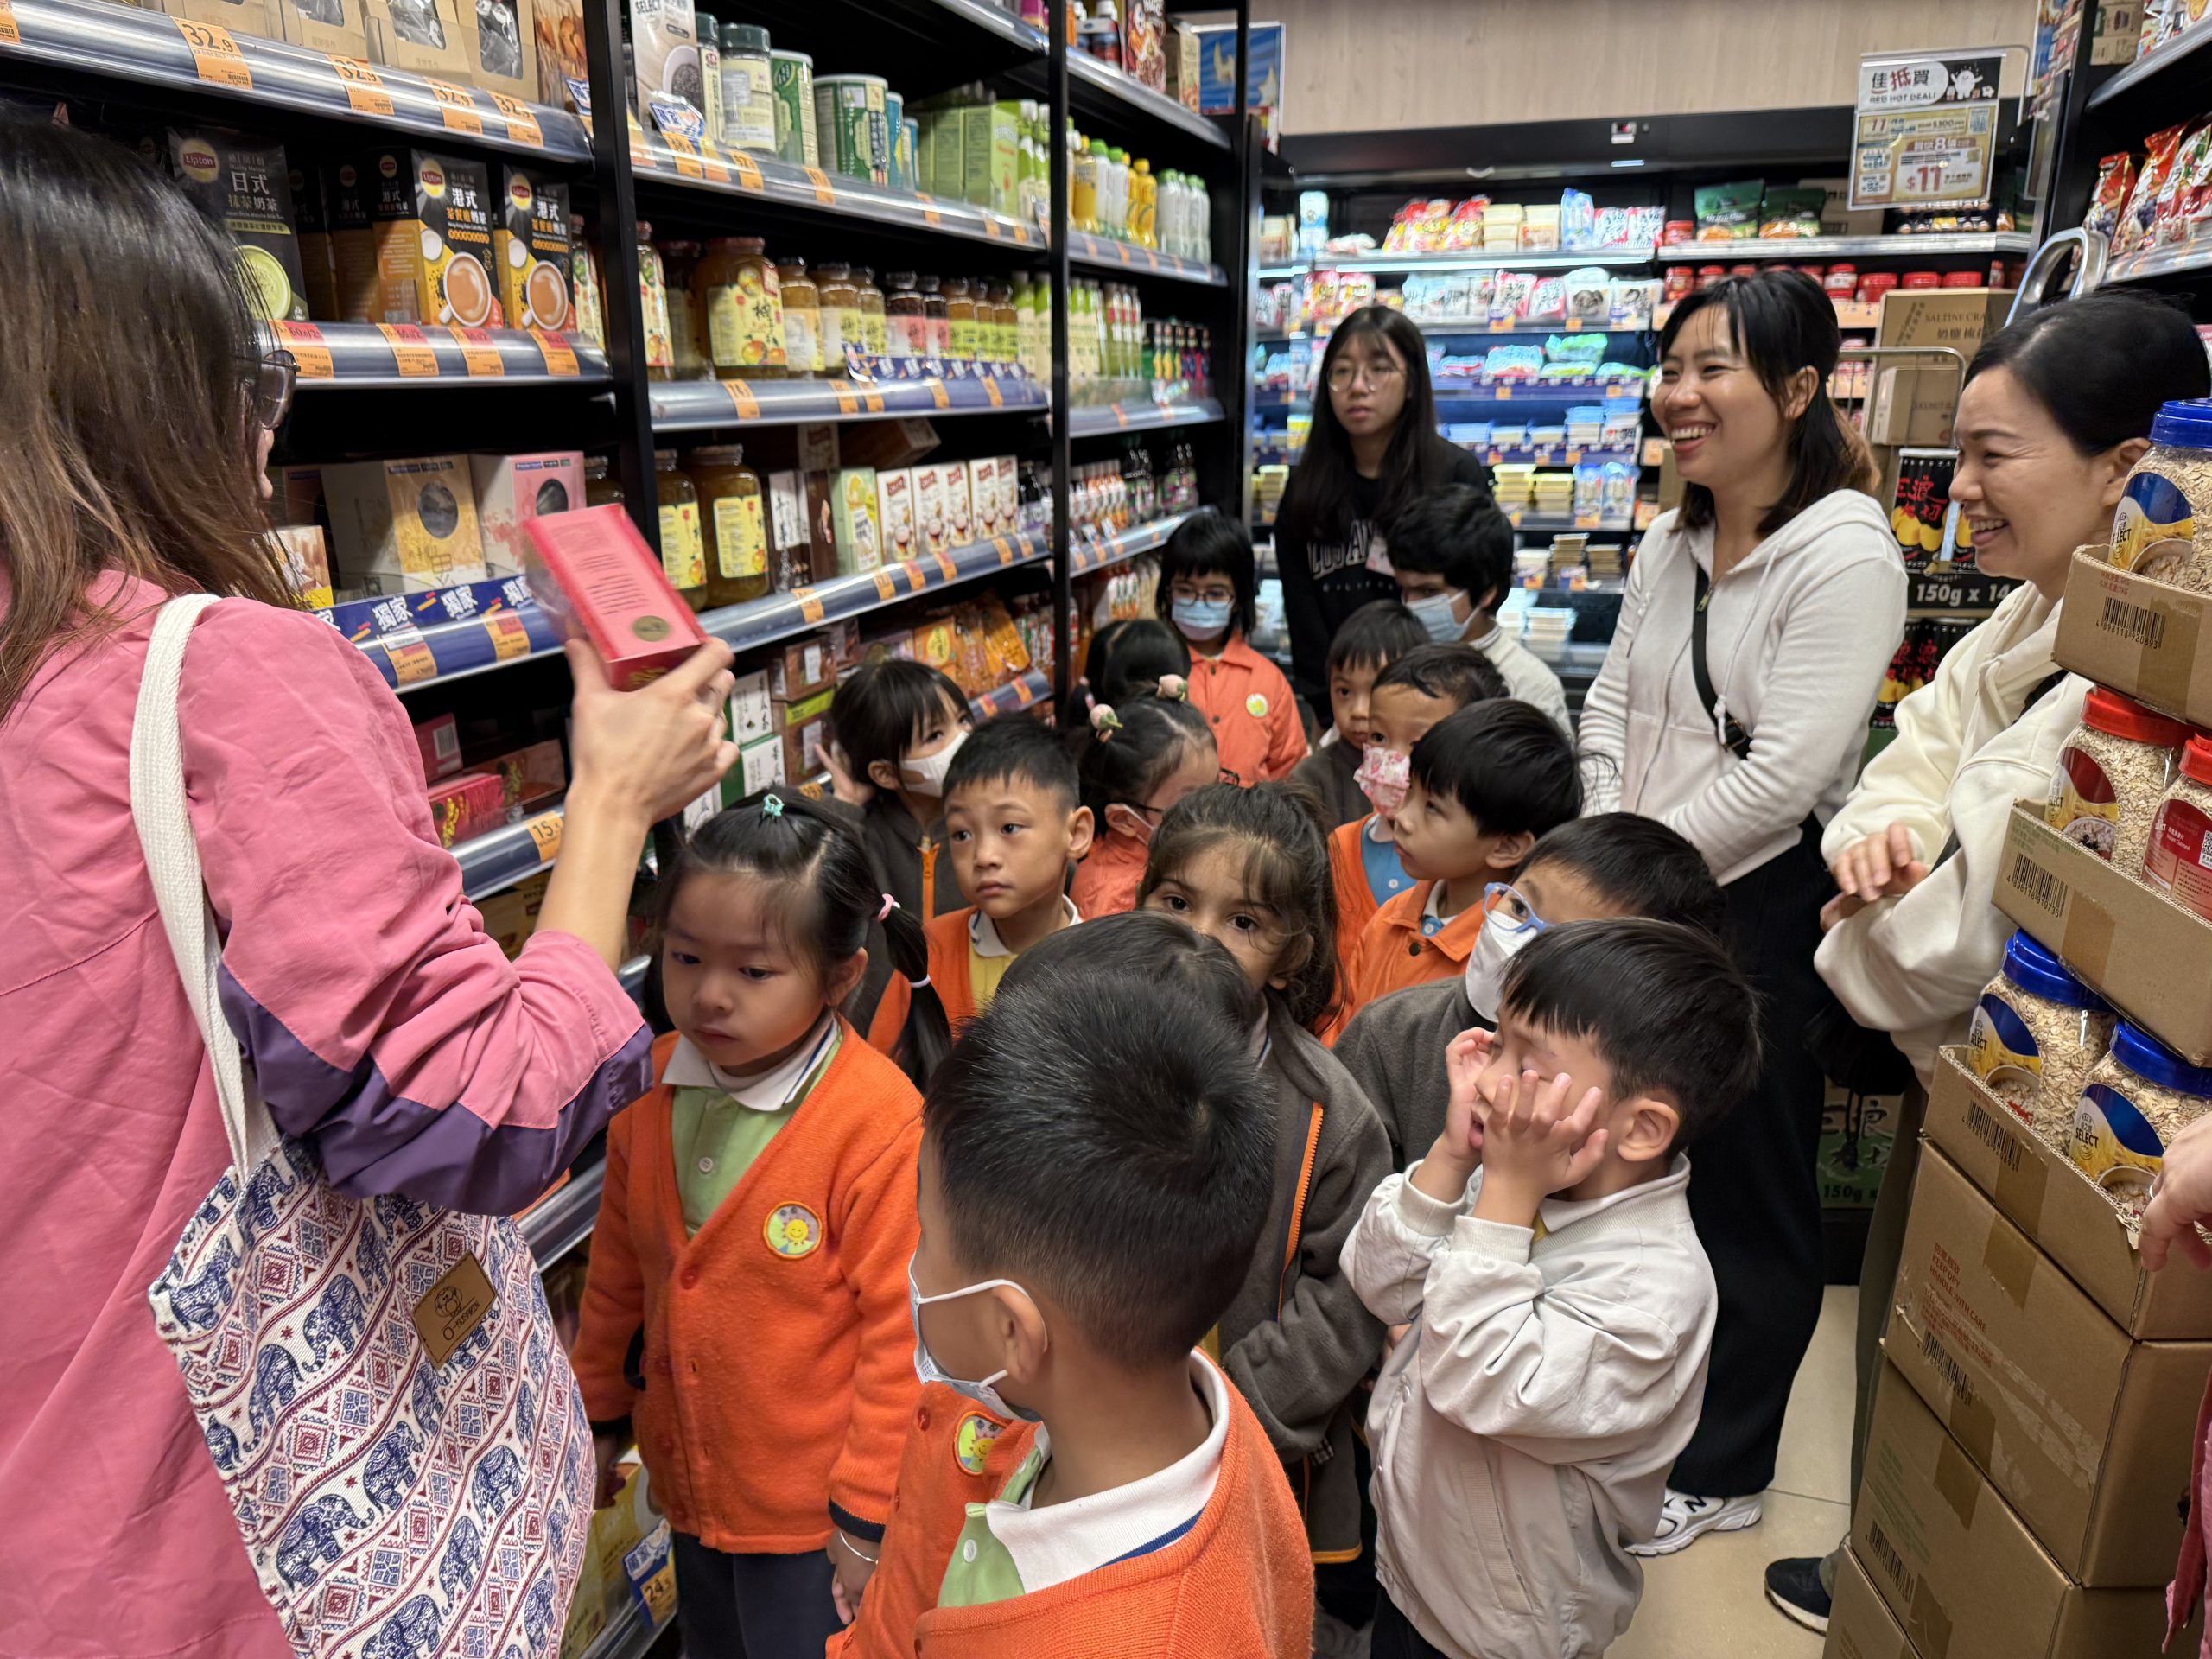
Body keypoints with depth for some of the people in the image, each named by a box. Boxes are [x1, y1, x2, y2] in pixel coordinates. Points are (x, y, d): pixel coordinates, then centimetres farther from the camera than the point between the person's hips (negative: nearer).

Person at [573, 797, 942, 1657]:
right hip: (689, 1487, 6)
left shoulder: (879, 1121, -26)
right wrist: (601, 1416, 14)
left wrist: (868, 1513, -12)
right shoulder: (654, 1084, -7)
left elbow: (899, 1327, -19)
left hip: (814, 1510, -6)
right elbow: (618, 1269, 6)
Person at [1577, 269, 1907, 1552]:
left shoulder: (1845, 553, -15)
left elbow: (1783, 774, -21)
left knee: (1749, 1197, 9)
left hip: (1759, 914, -7)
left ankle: (1723, 1473, 31)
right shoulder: (1674, 543, 9)